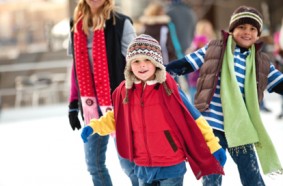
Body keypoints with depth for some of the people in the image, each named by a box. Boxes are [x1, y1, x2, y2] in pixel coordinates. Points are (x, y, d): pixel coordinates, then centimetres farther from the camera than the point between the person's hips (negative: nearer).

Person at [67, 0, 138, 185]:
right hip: (90, 104, 6)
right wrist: (73, 104, 14)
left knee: (127, 160, -4)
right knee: (94, 163, 9)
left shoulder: (120, 23, -8)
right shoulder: (78, 25, 11)